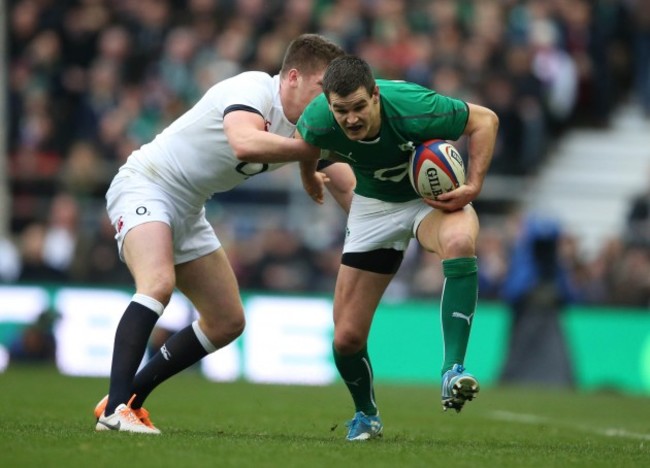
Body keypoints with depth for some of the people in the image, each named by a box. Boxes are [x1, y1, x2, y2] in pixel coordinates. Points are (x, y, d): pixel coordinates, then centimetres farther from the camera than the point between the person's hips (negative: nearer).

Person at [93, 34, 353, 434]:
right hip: (144, 186, -9)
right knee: (158, 283, -34)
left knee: (228, 322, 9)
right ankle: (115, 409, -36)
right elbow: (244, 143, -45)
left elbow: (349, 189, 3)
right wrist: (315, 149, -42)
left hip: (188, 209, 9)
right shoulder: (254, 90, -24)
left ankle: (130, 399, 15)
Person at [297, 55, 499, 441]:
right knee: (347, 338, -2)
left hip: (433, 195, -3)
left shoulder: (414, 109, -35)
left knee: (460, 241, -41)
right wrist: (309, 178, 20)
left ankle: (453, 372, -38)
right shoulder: (317, 123, -26)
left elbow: (485, 120, -18)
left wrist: (473, 186, -26)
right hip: (374, 204, 3)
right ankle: (366, 415, 31)